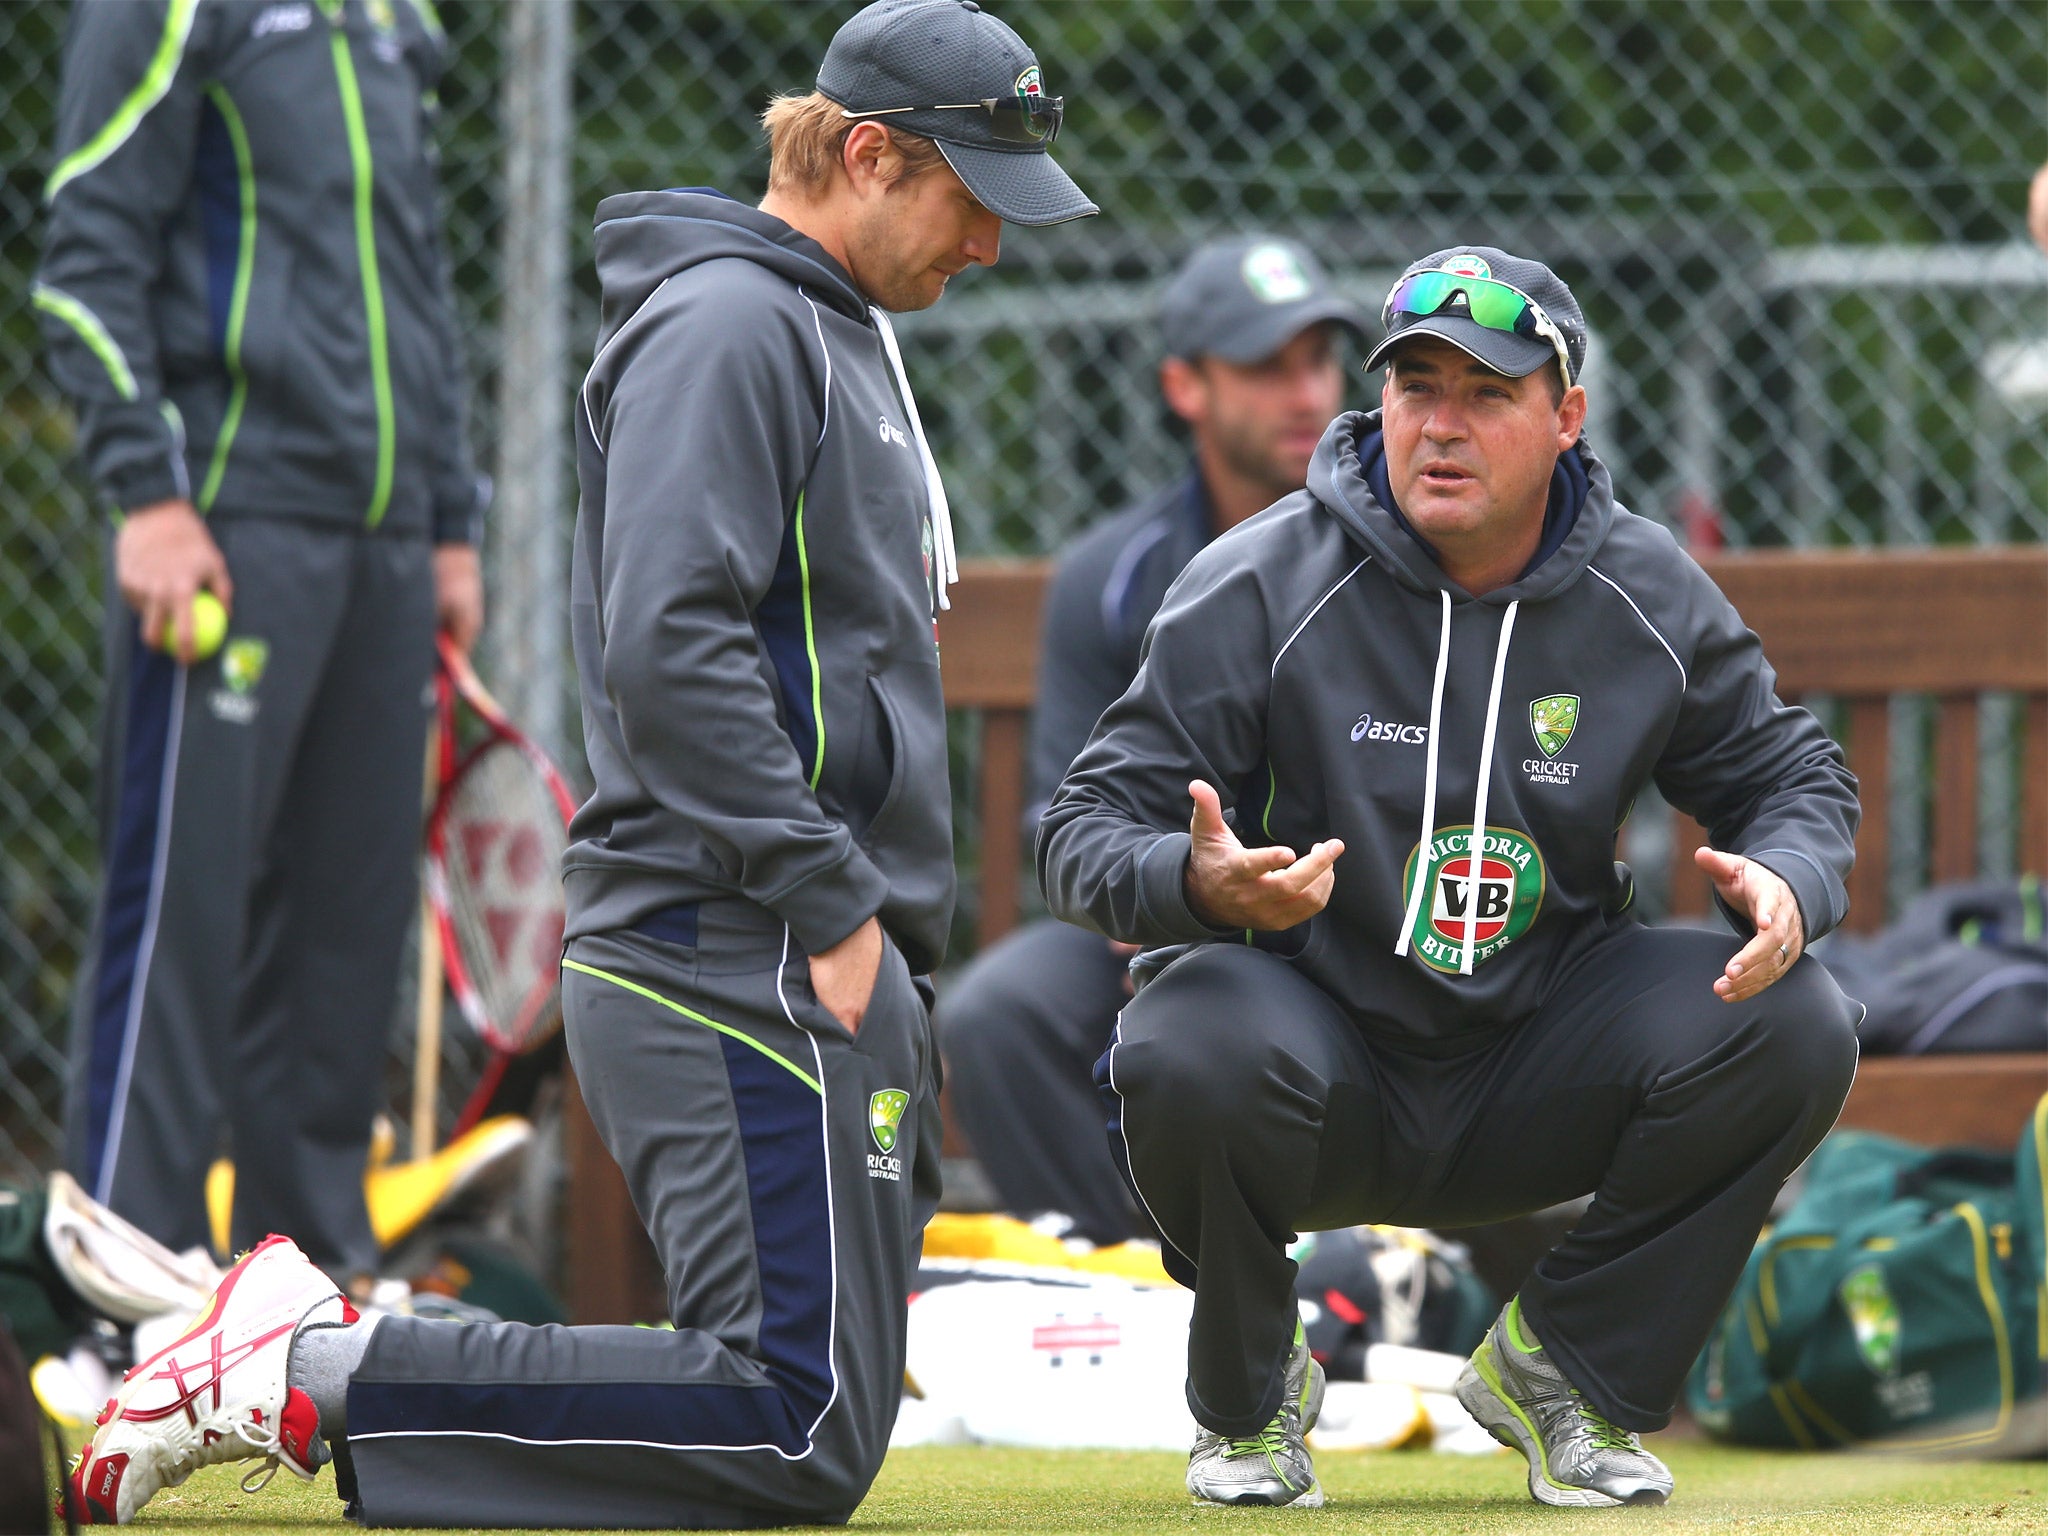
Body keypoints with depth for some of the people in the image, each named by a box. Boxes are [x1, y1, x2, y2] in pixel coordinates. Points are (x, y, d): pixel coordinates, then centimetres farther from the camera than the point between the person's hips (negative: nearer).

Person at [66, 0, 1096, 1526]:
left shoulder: (838, 334, 24)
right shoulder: (728, 324, -9)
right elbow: (669, 654, -21)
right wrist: (835, 907, -19)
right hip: (744, 963, -11)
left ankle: (314, 1351, 8)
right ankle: (304, 1379, -13)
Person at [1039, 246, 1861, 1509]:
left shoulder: (1650, 599, 0)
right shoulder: (1261, 588, -10)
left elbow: (1795, 777, 12)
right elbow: (1088, 834, -11)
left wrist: (1787, 883, -15)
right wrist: (1198, 883, -36)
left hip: (1535, 1090, 3)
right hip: (1318, 1050, -3)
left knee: (1789, 1028, -20)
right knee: (1189, 1052, -37)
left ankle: (1566, 1371, 3)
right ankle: (1249, 1395, -3)